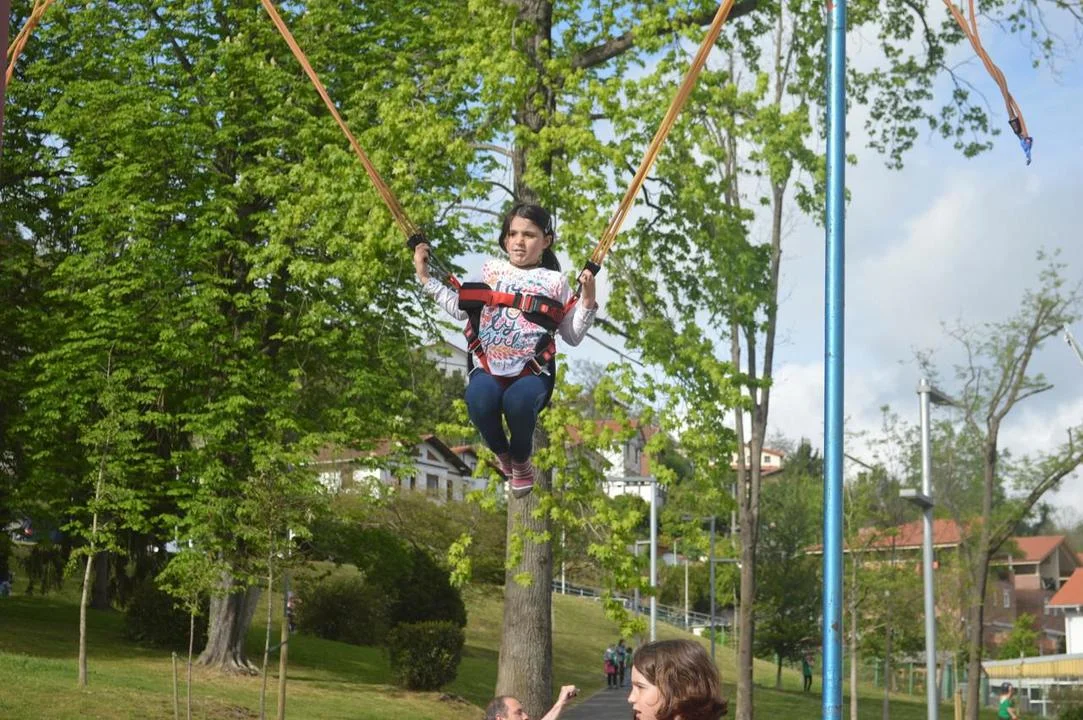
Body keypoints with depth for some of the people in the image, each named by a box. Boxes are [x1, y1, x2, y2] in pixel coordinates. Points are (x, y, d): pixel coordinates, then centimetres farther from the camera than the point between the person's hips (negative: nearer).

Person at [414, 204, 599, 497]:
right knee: (479, 400, -34)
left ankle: (521, 459, 0)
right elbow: (460, 309, 20)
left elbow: (572, 336, 9)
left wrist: (587, 301, -5)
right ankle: (501, 452, 3)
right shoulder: (491, 269, 15)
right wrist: (425, 277, 18)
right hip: (487, 368, 2)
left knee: (518, 402, -36)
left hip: (532, 371, -1)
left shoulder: (555, 282, 9)